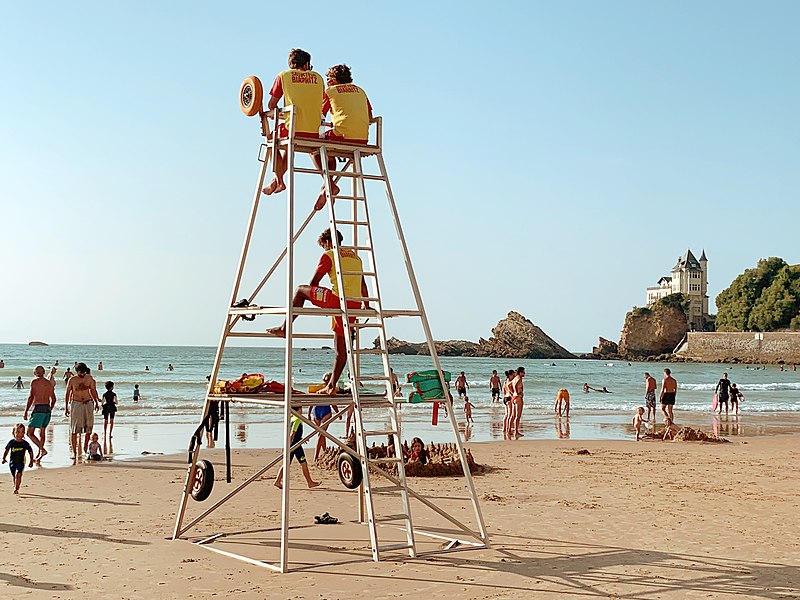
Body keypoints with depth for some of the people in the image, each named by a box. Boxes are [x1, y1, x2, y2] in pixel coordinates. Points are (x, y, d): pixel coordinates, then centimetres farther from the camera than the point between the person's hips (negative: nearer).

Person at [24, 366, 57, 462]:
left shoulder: (34, 382, -5)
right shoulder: (49, 383, 12)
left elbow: (31, 398, -10)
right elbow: (53, 399, 17)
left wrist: (26, 412, -6)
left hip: (38, 408, -6)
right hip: (47, 408, 6)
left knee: (30, 433, -2)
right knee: (42, 432, 14)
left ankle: (42, 450, -17)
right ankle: (39, 455, 18)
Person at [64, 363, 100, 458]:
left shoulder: (89, 378, 3)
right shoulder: (72, 380, -6)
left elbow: (93, 390, 15)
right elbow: (67, 394, 1)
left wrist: (96, 402, 14)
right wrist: (66, 408, -2)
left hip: (88, 403, 3)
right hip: (76, 404, -3)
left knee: (89, 428, 2)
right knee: (74, 430, -4)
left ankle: (85, 448, 20)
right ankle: (74, 452, -1)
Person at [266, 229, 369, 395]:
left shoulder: (329, 255, 5)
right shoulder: (355, 256, 25)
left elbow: (314, 282, 7)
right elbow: (363, 284, 28)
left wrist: (311, 295, 25)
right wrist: (367, 306, 34)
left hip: (338, 300, -7)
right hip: (355, 305, 7)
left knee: (300, 290, 11)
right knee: (340, 344, 11)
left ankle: (284, 328, 11)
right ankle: (332, 386, 14)